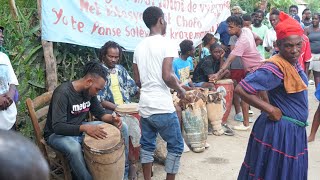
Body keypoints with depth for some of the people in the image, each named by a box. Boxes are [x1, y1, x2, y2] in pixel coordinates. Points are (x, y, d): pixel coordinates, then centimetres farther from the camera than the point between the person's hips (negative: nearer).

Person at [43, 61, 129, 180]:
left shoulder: (90, 91, -4)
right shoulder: (62, 93, -27)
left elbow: (100, 112, 7)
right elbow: (58, 127, -32)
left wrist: (112, 119, -16)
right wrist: (85, 128, -44)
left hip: (81, 128, 7)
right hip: (58, 134, -7)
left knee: (122, 127, -3)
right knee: (74, 148, -43)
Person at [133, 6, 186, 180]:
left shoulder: (139, 46, 9)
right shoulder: (166, 44, -12)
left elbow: (137, 80, 11)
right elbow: (167, 76, -20)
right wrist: (180, 89, -2)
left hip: (144, 106, 7)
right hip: (163, 107, -6)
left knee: (147, 146, 15)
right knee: (176, 146, 9)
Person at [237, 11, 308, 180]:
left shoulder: (293, 61, 2)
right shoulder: (276, 68, -25)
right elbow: (241, 89, -29)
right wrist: (270, 110, -23)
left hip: (293, 130, 9)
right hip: (280, 131, -9)